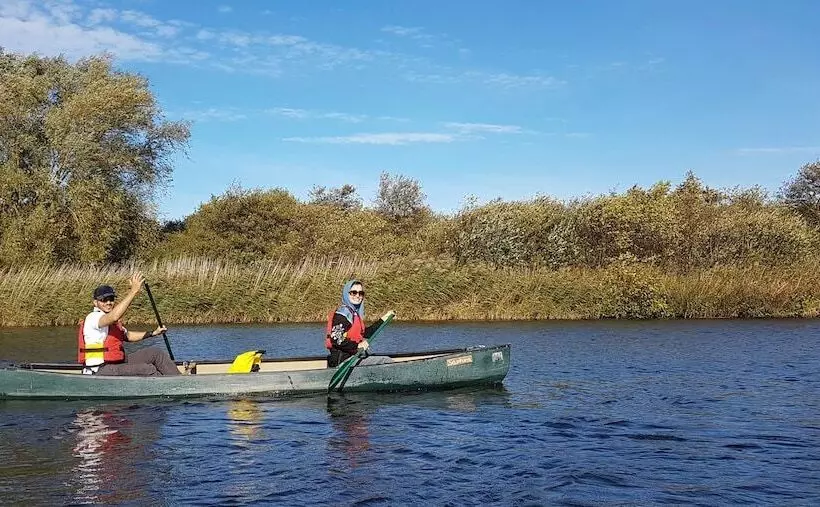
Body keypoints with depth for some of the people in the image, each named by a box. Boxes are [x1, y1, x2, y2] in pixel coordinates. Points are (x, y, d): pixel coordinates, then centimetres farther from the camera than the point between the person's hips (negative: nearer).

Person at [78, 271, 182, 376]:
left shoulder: (114, 323, 15)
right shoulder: (93, 317, -14)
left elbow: (127, 335, 30)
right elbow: (114, 316, -35)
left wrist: (153, 333, 20)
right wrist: (134, 291, -36)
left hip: (118, 362, 10)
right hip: (101, 371, -10)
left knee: (156, 353, 3)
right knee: (147, 369, -24)